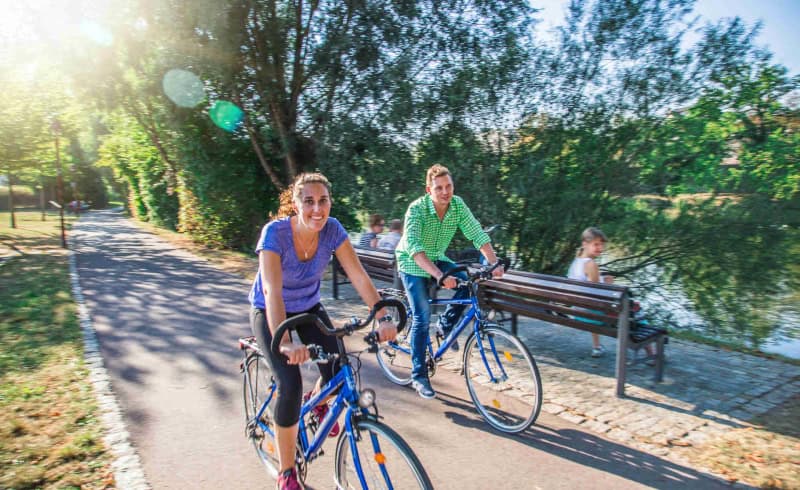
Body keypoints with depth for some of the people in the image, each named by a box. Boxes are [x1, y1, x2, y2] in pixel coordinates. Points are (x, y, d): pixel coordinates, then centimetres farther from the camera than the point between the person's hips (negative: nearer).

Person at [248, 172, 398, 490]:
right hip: (269, 313, -3)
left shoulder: (332, 230, -19)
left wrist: (383, 318, -36)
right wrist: (285, 342, -54)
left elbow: (359, 277, -23)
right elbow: (272, 291, -41)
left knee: (337, 372, -11)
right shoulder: (275, 232, -30)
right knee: (290, 384, -20)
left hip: (309, 309, 4)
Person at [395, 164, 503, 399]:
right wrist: (439, 276, -51)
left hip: (437, 259, 5)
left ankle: (446, 323, 6)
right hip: (413, 263, -5)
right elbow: (414, 247, -39)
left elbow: (477, 234, -17)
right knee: (422, 317, -12)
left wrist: (495, 263, -32)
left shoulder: (458, 205, -14)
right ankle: (418, 376, 0)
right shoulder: (417, 208, -28)